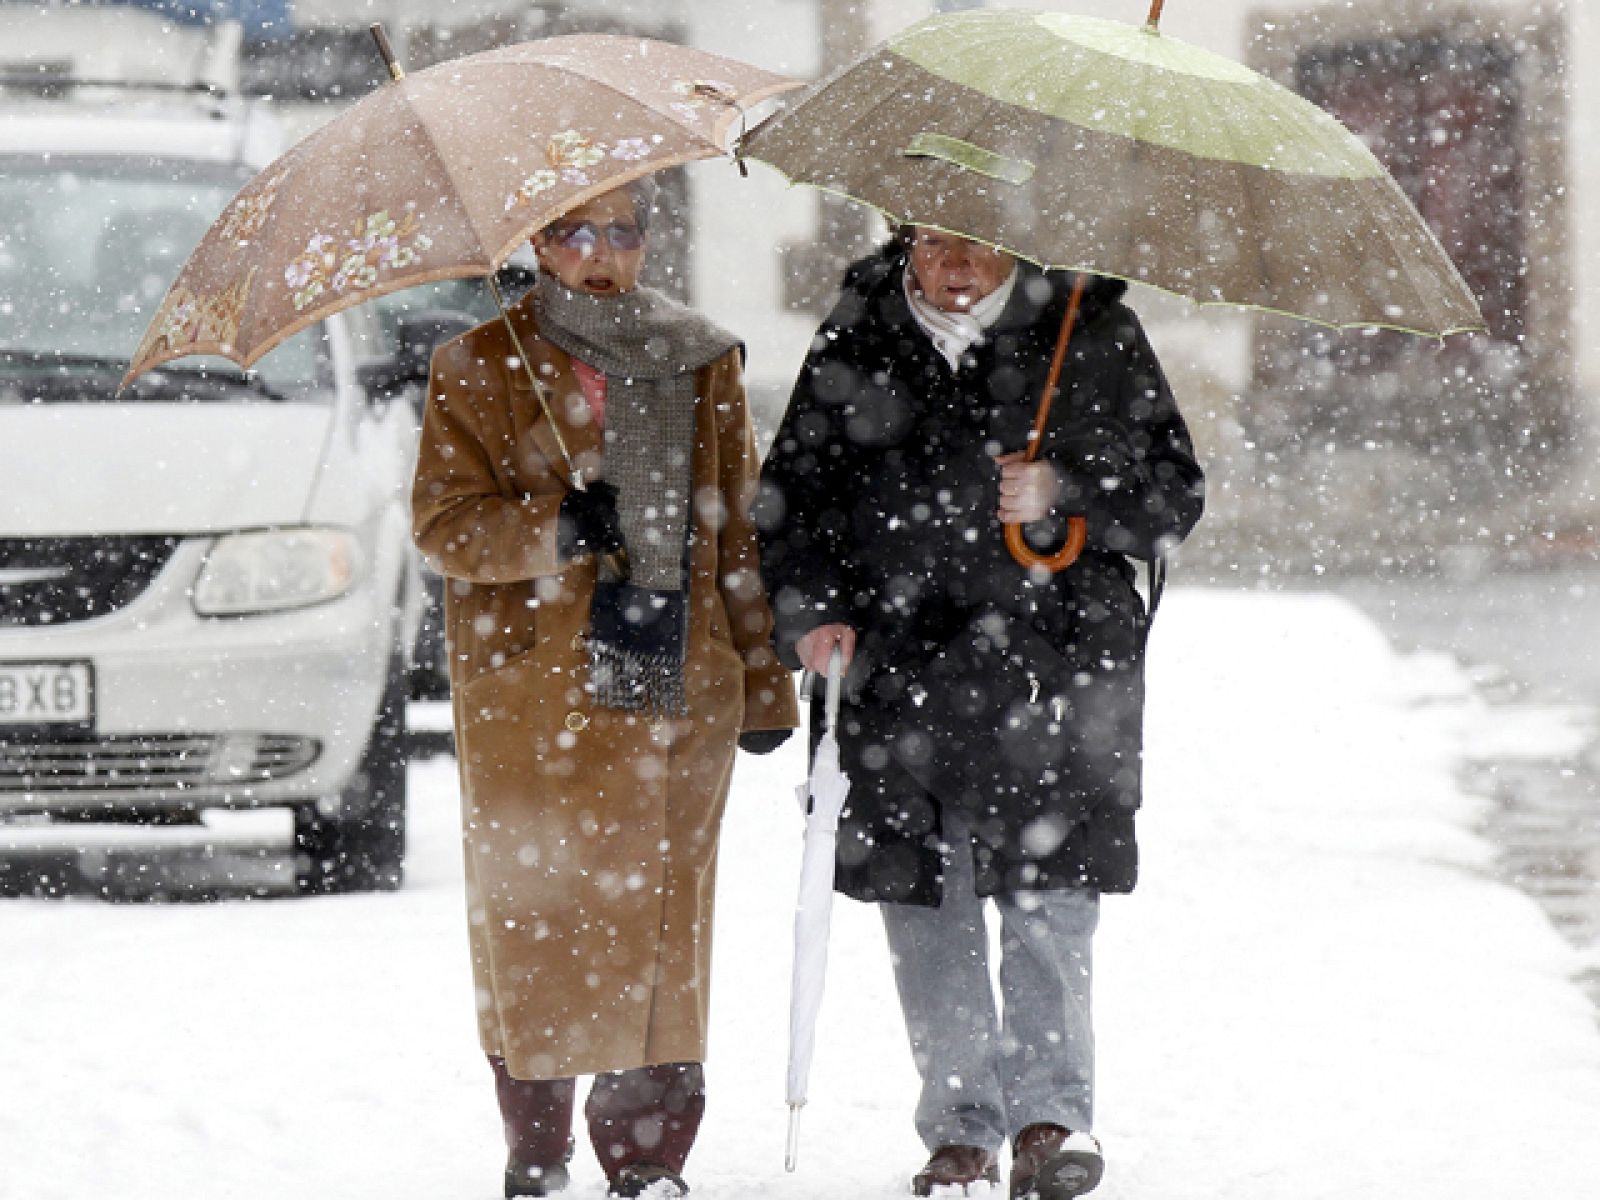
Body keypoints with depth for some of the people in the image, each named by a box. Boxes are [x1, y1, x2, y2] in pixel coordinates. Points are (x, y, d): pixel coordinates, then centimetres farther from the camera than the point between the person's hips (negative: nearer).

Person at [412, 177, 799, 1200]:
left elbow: (741, 531, 17)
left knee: (663, 916, 0)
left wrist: (765, 679, 13)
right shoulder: (483, 367, 5)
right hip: (532, 697, -2)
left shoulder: (705, 367, 14)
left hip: (680, 692, 2)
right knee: (536, 911, -3)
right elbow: (445, 521, -2)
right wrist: (553, 530, -19)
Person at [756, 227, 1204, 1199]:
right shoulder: (858, 337, 8)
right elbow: (793, 491, 15)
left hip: (1055, 660, -2)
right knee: (924, 905, 4)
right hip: (897, 661, 2)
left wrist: (1062, 496, -12)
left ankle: (1054, 1111, 3)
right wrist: (811, 609, 0)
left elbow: (1174, 494, 4)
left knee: (1047, 897, -9)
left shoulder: (1090, 329, 2)